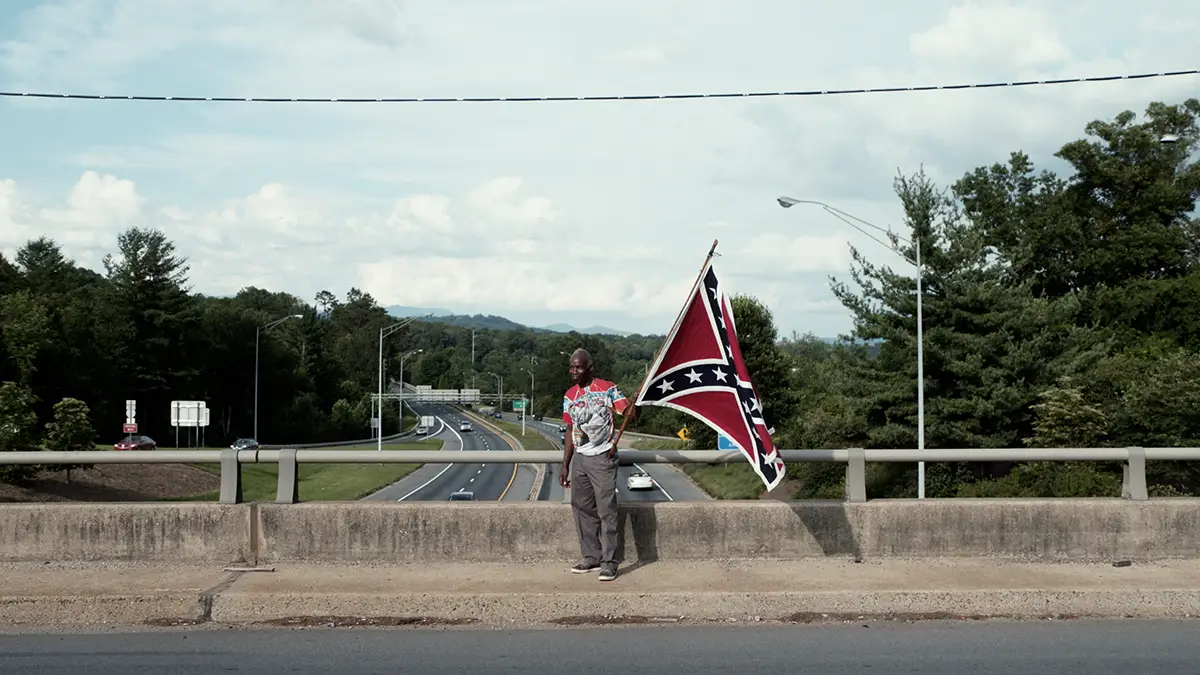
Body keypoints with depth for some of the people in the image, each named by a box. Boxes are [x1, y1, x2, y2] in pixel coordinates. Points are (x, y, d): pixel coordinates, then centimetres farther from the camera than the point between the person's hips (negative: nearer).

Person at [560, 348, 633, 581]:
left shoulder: (607, 389, -5)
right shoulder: (569, 396, 11)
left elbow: (628, 411, -12)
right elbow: (570, 431, 15)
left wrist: (631, 410, -37)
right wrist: (565, 466, 13)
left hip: (602, 458, -6)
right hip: (579, 458, 6)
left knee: (606, 511, -7)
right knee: (583, 509, 7)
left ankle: (609, 562, -6)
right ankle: (592, 557, 16)